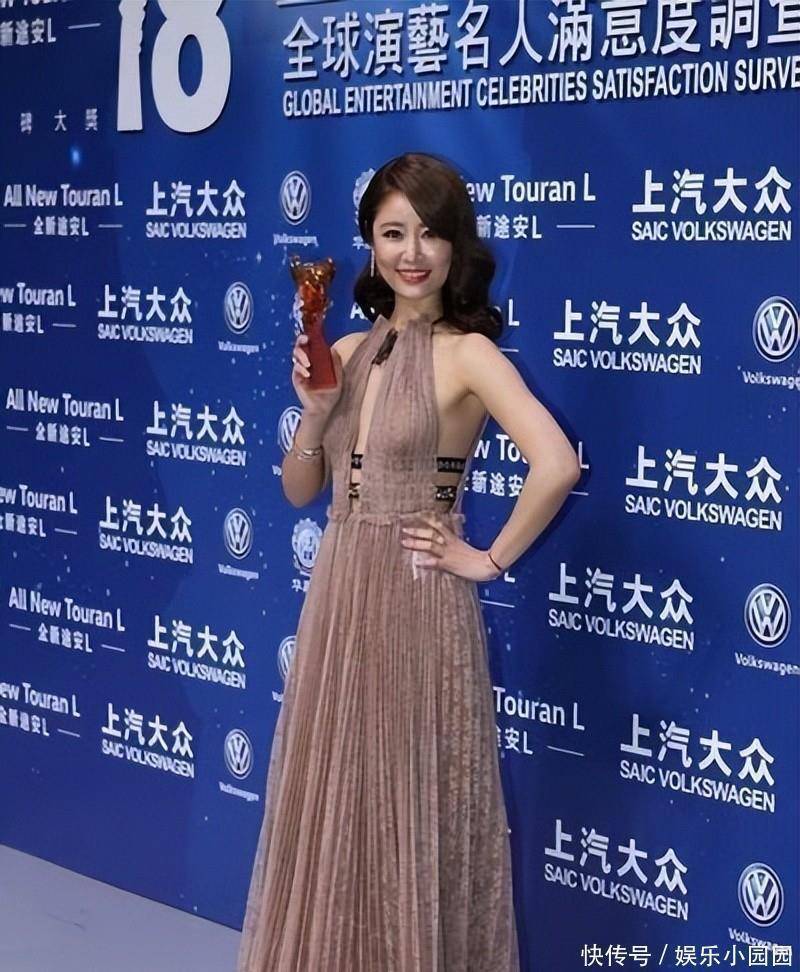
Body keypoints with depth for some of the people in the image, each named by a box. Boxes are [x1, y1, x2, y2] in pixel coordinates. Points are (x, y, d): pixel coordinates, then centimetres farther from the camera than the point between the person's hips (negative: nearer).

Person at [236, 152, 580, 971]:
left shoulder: (468, 354, -10)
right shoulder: (347, 352, 8)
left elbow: (557, 465, -25)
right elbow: (299, 491, 11)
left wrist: (490, 559, -15)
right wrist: (314, 410, -5)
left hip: (417, 605, -6)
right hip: (337, 600, 6)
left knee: (411, 812, 4)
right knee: (331, 809, 14)